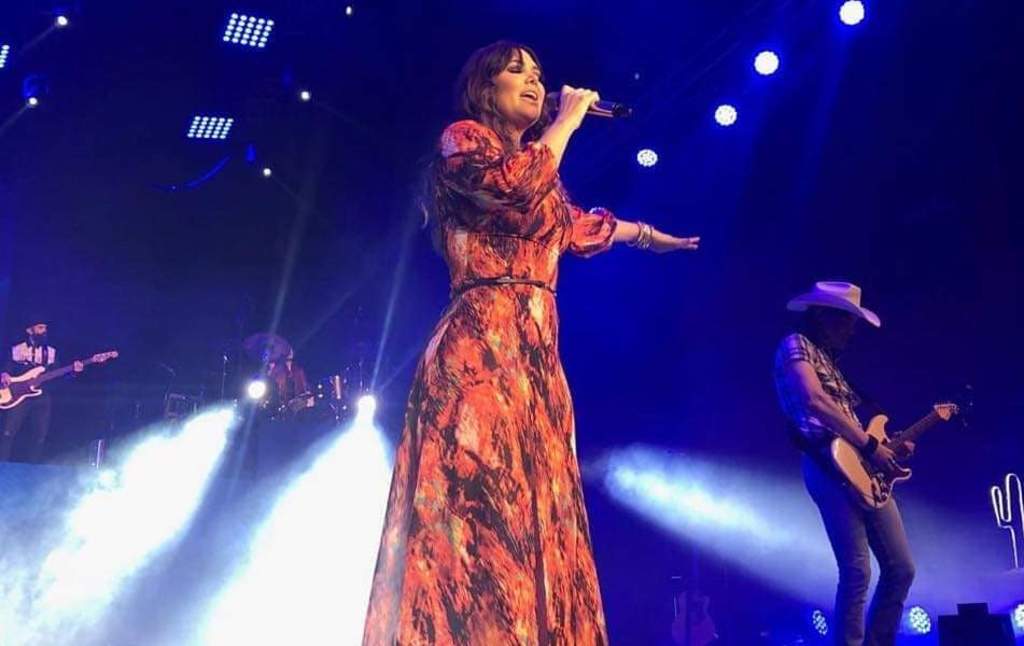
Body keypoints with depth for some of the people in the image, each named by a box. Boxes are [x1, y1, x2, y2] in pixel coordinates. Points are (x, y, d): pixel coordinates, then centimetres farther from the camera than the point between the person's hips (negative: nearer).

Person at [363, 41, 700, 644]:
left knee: (532, 510, 2)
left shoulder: (540, 168, 27)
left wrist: (648, 234, 58)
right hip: (481, 346, -8)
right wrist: (569, 120, -2)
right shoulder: (463, 139, 4)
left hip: (535, 351, 9)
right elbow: (516, 189, -17)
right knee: (479, 510, -17)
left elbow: (579, 225, 43)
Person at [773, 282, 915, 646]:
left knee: (900, 568, 9)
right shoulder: (796, 346, -2)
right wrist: (870, 445, -15)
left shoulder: (827, 358, 26)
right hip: (831, 465, -10)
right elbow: (814, 401, -19)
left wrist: (889, 446, 12)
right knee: (857, 571, -14)